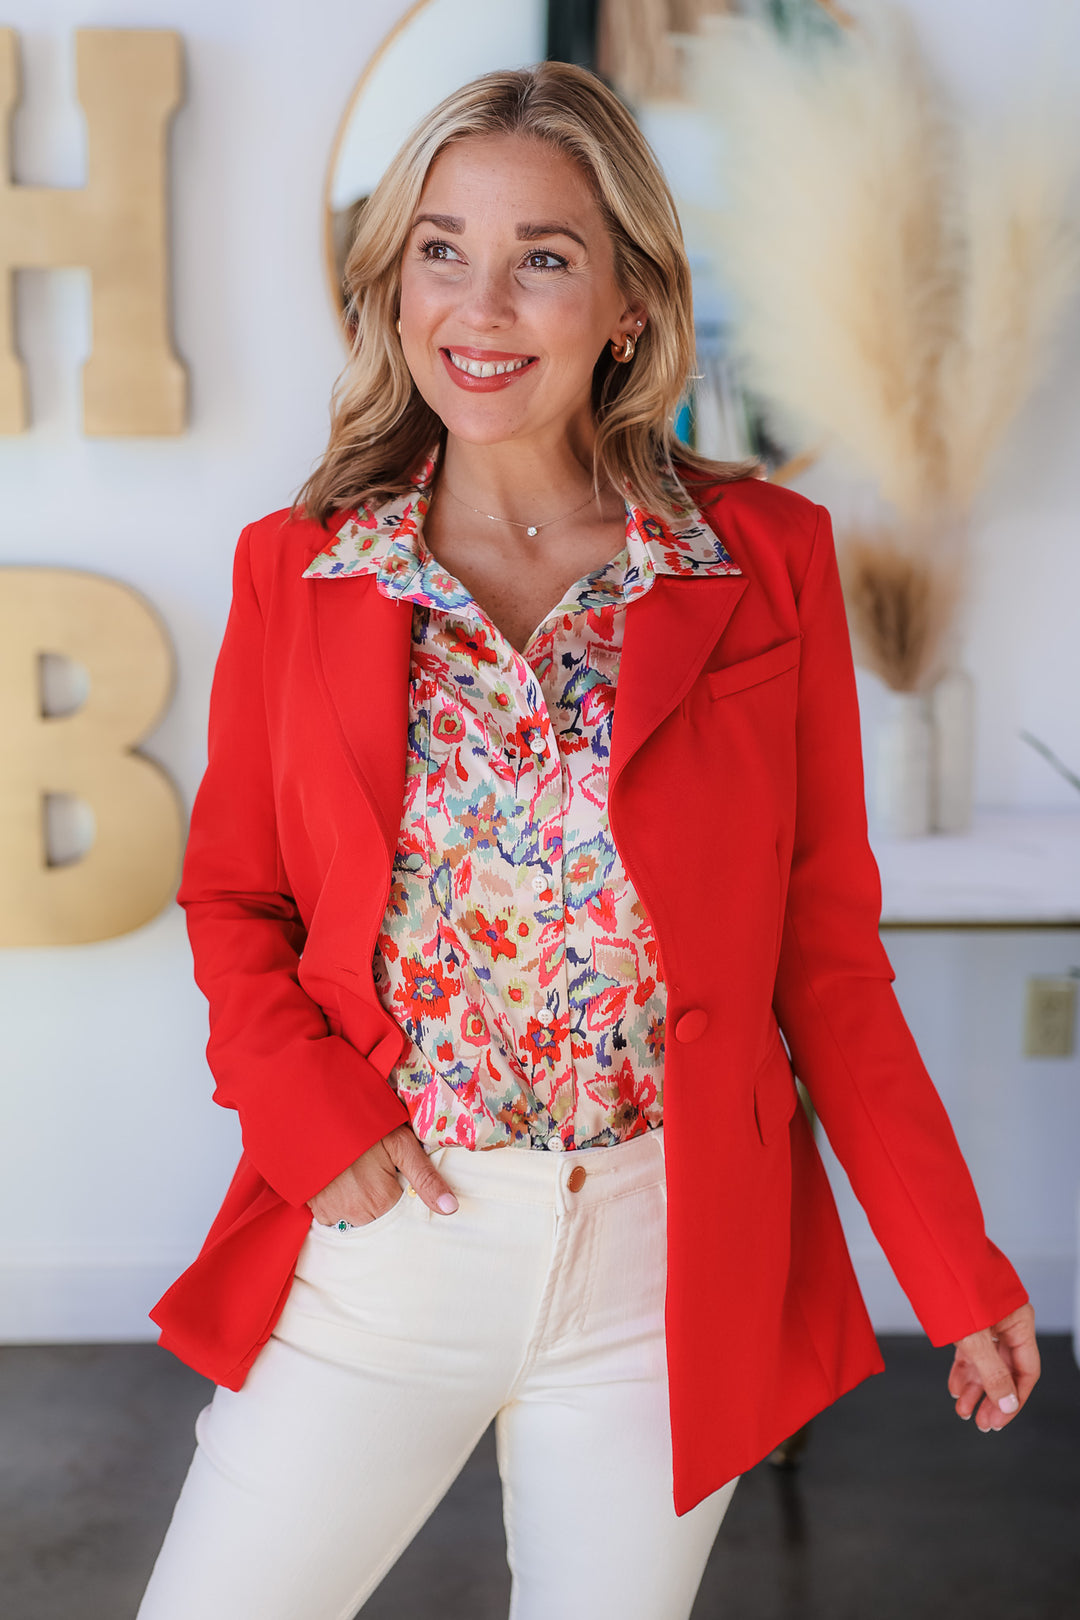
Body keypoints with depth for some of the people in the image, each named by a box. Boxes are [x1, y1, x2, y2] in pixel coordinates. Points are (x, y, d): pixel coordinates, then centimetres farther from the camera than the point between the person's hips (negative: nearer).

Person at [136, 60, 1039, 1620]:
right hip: (380, 1246, 1)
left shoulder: (766, 561, -4)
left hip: (672, 1276, 0)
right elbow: (232, 901, 7)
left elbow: (827, 947, 0)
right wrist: (312, 1117, -10)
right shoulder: (299, 569, -1)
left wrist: (955, 1266, -2)